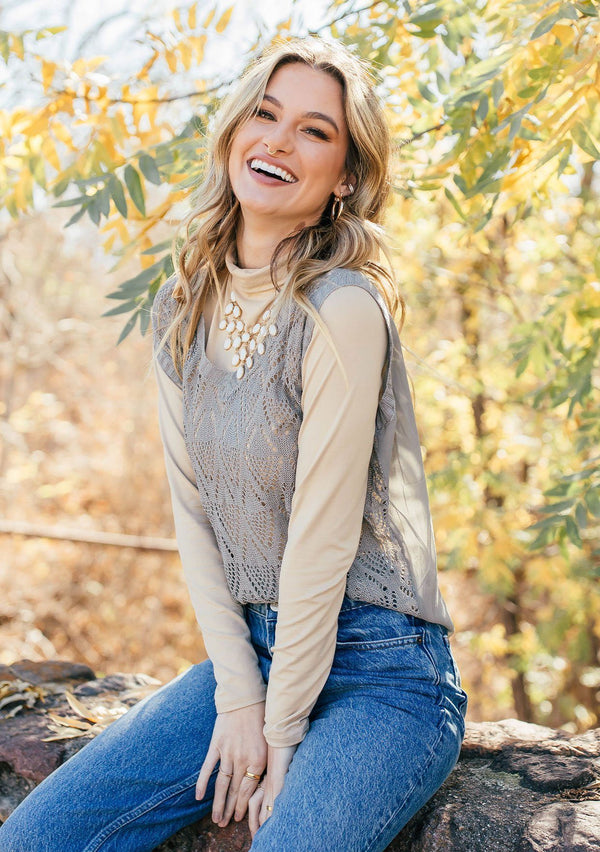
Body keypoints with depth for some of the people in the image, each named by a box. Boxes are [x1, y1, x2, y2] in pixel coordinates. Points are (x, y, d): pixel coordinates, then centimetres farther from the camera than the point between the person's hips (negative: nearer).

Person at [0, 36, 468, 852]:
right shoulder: (184, 308, 4)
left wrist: (281, 731, -10)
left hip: (377, 673, -6)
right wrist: (238, 698, -3)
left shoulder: (342, 311, -19)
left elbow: (321, 546, -17)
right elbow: (193, 512, 3)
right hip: (253, 648, 6)